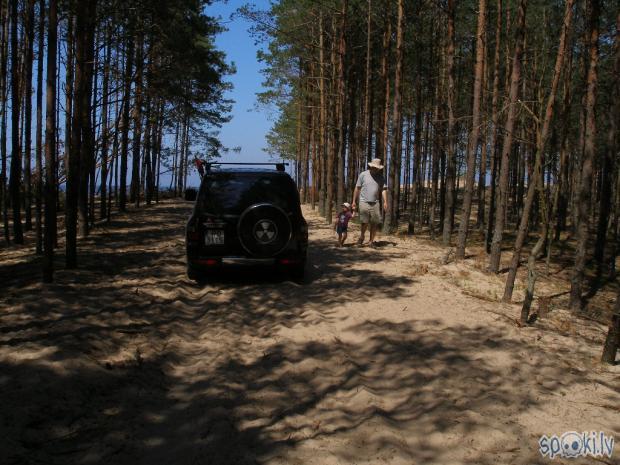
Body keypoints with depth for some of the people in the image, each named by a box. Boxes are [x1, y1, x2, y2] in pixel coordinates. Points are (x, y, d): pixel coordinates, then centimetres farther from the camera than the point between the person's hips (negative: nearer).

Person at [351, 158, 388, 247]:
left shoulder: (380, 177, 10)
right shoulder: (363, 175, 1)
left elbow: (383, 190, 3)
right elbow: (357, 188, 4)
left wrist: (385, 202, -10)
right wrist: (354, 201, 2)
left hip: (375, 203, 3)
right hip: (364, 202, -3)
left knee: (375, 223, -1)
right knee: (365, 222, -9)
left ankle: (371, 241, 12)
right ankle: (362, 236, 18)